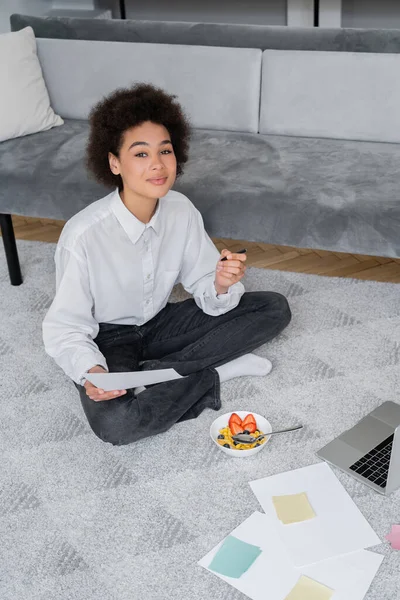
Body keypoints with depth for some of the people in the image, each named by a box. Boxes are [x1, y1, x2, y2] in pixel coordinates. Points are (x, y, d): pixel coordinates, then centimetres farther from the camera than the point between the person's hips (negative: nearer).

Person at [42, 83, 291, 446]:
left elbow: (205, 291, -6)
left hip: (159, 323, 5)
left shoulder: (182, 211, -12)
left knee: (275, 308, -7)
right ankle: (212, 374, -11)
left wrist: (222, 285, -30)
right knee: (114, 422, -37)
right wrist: (90, 371, -39)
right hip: (108, 338, -5)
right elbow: (64, 327, -19)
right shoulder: (83, 235, -27)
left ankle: (152, 373, -14)